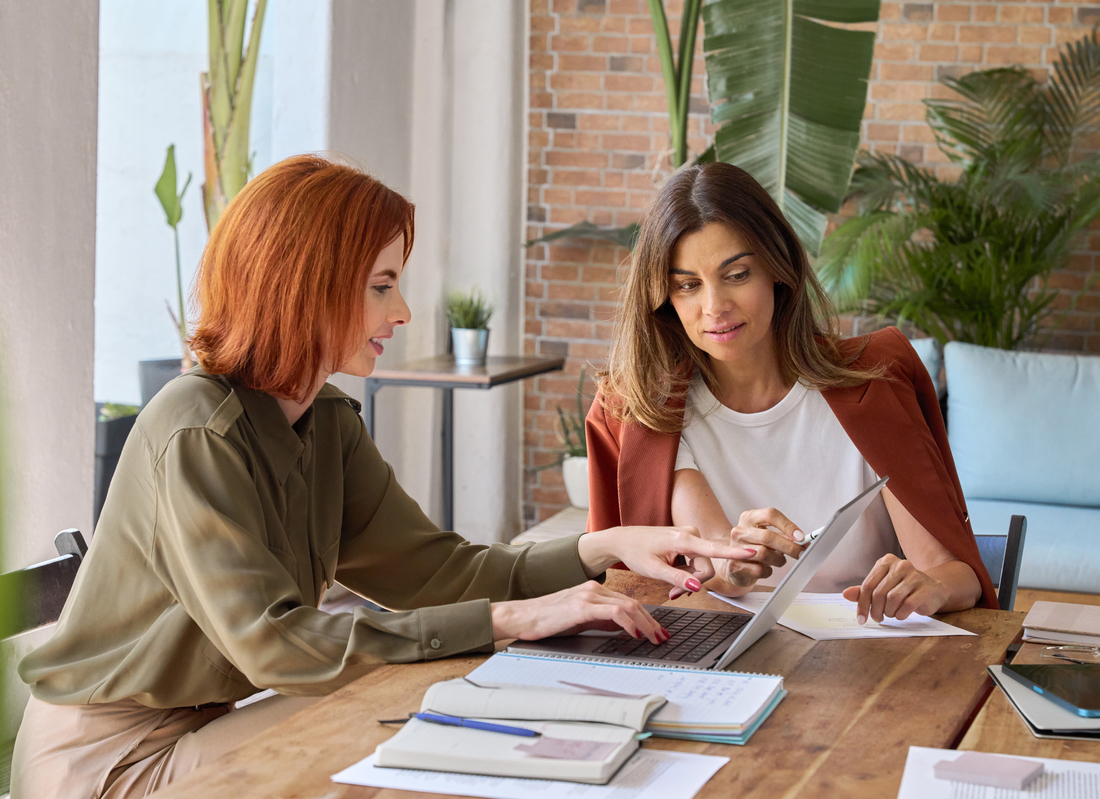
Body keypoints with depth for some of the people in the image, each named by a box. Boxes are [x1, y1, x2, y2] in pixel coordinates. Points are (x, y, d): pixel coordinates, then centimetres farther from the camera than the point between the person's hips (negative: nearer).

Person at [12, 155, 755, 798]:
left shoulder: (329, 425, 6)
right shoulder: (197, 436, -24)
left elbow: (429, 567, 0)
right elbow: (274, 646, -31)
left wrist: (604, 549, -14)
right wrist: (513, 618, -32)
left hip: (199, 726, 8)